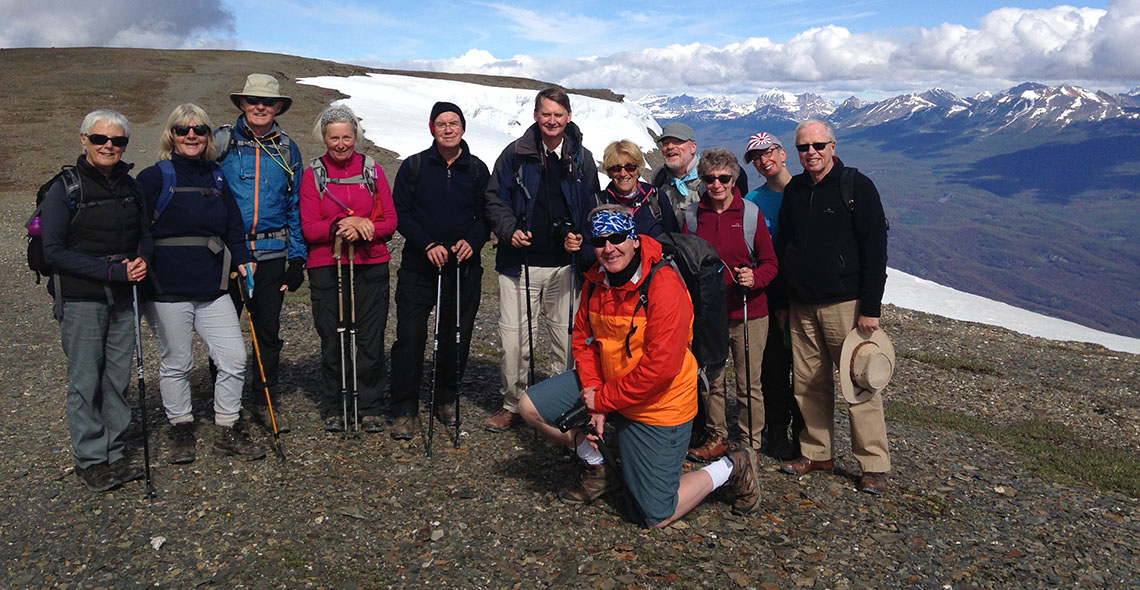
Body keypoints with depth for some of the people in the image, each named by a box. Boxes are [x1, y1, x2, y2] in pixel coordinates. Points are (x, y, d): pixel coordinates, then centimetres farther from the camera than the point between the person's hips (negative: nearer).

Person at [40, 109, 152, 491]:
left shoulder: (129, 185, 8)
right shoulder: (65, 188, -8)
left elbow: (145, 234, 17)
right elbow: (55, 252, -11)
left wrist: (142, 260, -5)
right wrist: (112, 271, -18)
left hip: (123, 297, 5)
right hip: (81, 299, -5)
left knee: (118, 377, 9)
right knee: (85, 381, 1)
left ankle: (114, 453, 22)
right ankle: (90, 459, 13)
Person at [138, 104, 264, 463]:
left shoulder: (217, 178, 13)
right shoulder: (154, 178, -2)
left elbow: (233, 227, 18)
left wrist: (241, 259, 4)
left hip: (213, 288, 4)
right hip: (168, 289, -4)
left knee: (234, 359, 0)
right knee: (176, 363, 6)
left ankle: (228, 432, 15)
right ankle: (181, 431, 25)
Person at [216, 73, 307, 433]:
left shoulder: (287, 150, 7)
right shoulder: (222, 142, 0)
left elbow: (295, 207, 9)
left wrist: (297, 258, 3)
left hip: (271, 254, 2)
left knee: (268, 332, 9)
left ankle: (266, 402, 23)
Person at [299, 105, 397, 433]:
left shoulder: (372, 170, 8)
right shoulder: (313, 175, 5)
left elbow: (390, 221, 5)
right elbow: (309, 228, -2)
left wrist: (362, 229, -14)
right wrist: (342, 224, -18)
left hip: (371, 266, 1)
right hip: (327, 267, 0)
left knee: (371, 340, 0)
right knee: (332, 341, 4)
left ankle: (370, 408, 14)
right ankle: (333, 409, 19)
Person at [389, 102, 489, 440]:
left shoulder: (477, 169, 8)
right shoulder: (413, 167, 3)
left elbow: (486, 215, 8)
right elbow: (401, 214, -1)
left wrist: (472, 241, -12)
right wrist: (428, 245, -15)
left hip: (464, 267, 2)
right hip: (418, 267, -2)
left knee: (457, 336, 7)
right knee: (410, 336, -6)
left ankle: (446, 400, 25)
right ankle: (404, 409, 5)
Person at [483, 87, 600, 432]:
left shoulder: (582, 159, 8)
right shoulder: (515, 154, 3)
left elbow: (592, 208, 13)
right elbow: (495, 199, 7)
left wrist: (581, 238, -5)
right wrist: (509, 230, -10)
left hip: (565, 265, 1)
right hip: (519, 263, -1)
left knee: (565, 337, 9)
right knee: (513, 337, -2)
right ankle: (512, 405, 15)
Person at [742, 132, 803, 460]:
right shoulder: (753, 201, 3)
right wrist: (779, 306, -7)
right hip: (773, 298, 0)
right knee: (774, 367, 4)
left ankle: (803, 435, 20)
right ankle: (777, 436, 18)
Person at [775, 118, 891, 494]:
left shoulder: (857, 187, -4)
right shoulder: (793, 190, 11)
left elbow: (875, 249, -8)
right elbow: (782, 246, 18)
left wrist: (870, 308, -13)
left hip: (846, 304, -5)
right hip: (801, 306, 5)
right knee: (809, 383, 10)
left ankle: (874, 464, 7)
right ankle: (816, 453, 23)